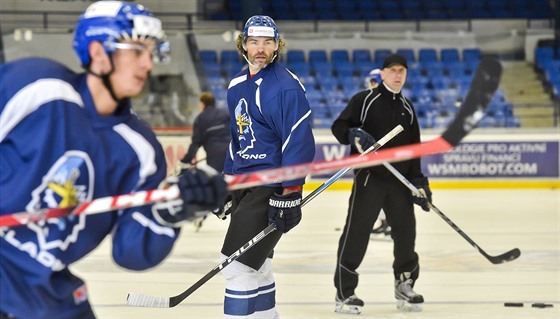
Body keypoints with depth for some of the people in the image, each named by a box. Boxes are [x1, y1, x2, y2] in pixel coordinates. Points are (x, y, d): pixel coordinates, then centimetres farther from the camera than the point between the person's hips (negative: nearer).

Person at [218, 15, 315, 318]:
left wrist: (290, 191, -23)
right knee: (255, 265, 15)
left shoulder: (286, 86, -14)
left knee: (239, 265, -13)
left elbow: (299, 140, -19)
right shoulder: (237, 85, 12)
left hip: (272, 187, -9)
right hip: (243, 184, 9)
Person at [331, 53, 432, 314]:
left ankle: (405, 286, 23)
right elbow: (338, 126, -3)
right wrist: (354, 135, -24)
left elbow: (413, 147, 16)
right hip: (369, 177, -5)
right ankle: (344, 292, -3)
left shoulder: (407, 108, 15)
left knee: (406, 231, 8)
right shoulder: (364, 100, -1)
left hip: (399, 180, 5)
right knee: (356, 233, -7)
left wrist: (419, 181, 8)